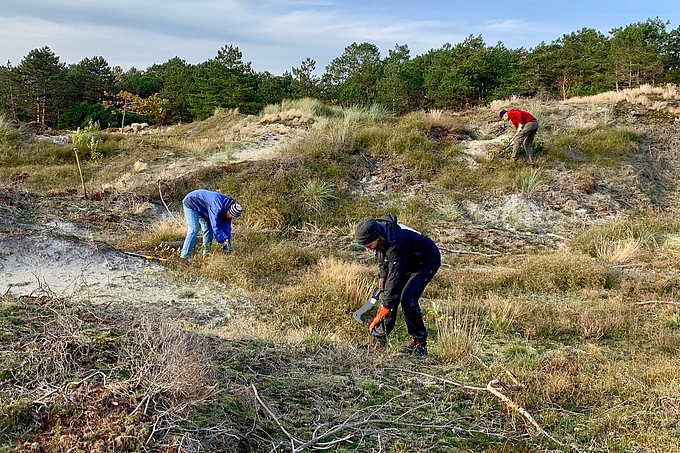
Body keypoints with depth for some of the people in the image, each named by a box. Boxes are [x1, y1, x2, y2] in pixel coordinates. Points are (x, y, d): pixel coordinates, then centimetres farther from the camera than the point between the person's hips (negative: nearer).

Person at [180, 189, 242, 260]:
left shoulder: (228, 207, -7)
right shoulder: (218, 207, -36)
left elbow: (226, 225, 0)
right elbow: (216, 226, -31)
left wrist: (227, 239, -3)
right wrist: (221, 241, -21)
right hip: (191, 203, -9)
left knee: (209, 227, 3)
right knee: (194, 229, -18)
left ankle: (206, 252, 9)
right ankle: (184, 256, -19)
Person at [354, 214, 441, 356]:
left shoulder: (396, 243, -40)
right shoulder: (378, 234, -15)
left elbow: (395, 277, -35)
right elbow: (382, 257, 9)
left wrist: (385, 307, -33)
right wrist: (383, 275, -2)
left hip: (428, 262, -8)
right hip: (407, 263, 8)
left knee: (407, 299, -22)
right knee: (390, 296, -2)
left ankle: (419, 343, -8)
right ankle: (379, 340, 3)